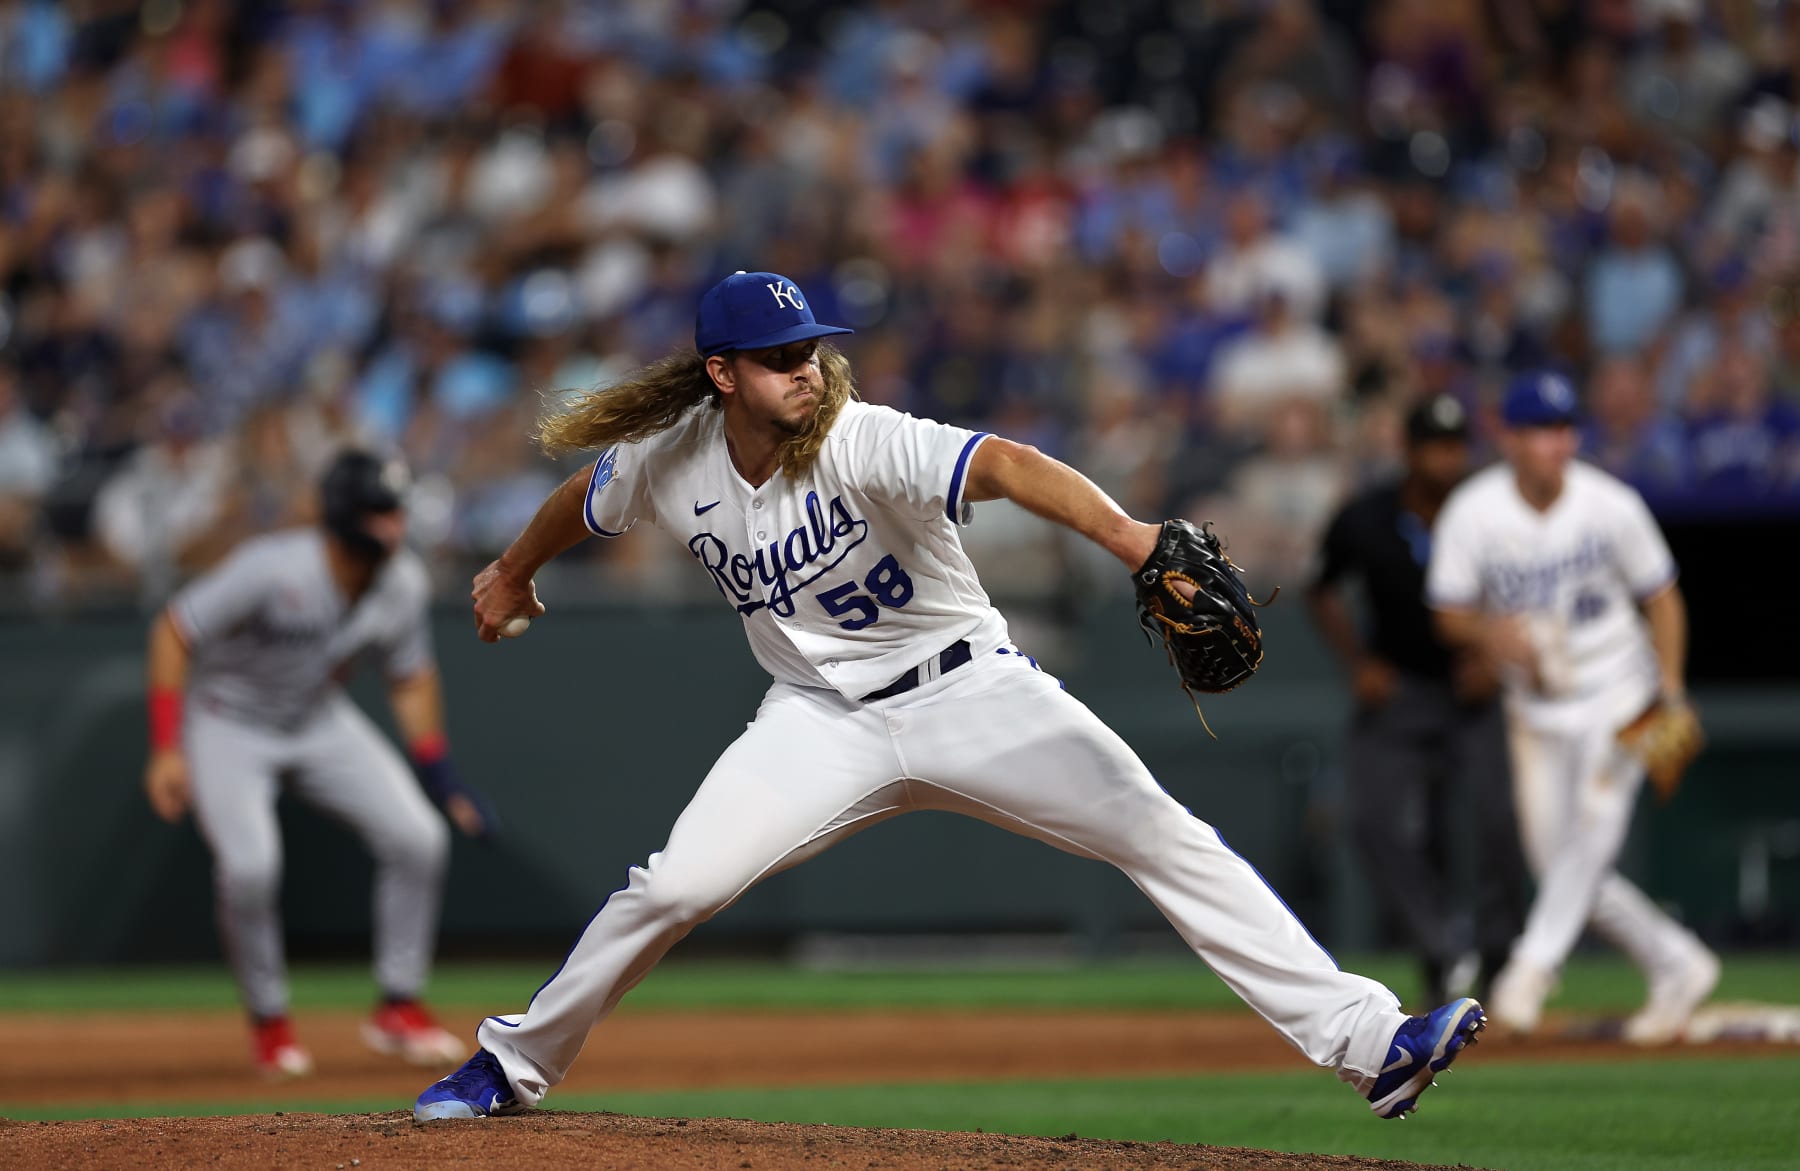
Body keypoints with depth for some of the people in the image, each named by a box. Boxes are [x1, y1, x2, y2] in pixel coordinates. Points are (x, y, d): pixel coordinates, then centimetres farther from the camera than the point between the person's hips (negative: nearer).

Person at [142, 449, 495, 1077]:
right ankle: (268, 1022, -2)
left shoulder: (404, 583, -13)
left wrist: (440, 777, -1)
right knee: (250, 863, -27)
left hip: (319, 721, 5)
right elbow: (174, 631, -24)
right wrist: (167, 748, -28)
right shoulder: (270, 570, -32)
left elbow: (411, 678, 4)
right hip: (227, 724, -5)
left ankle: (398, 1008, 6)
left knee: (419, 838, -10)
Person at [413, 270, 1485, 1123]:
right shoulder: (668, 462, -9)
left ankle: (1367, 1041, -16)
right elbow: (584, 500, 15)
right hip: (824, 721, 3)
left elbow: (1001, 465, -41)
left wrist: (1124, 533, -59)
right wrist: (512, 575, 33)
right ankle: (516, 1064, 11)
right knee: (673, 889, -12)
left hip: (970, 691, -2)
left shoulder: (865, 443, -24)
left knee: (1166, 841, -13)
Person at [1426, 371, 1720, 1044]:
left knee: (1596, 813, -27)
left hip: (1616, 694, -2)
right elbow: (1450, 615, -4)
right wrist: (1494, 635, -27)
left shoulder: (1611, 505, -11)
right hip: (1536, 710, 2)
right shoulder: (1472, 513, -10)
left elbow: (1661, 598, -1)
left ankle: (1533, 969, -28)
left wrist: (1670, 691, -11)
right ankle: (1678, 968, 16)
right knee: (1558, 862, 0)